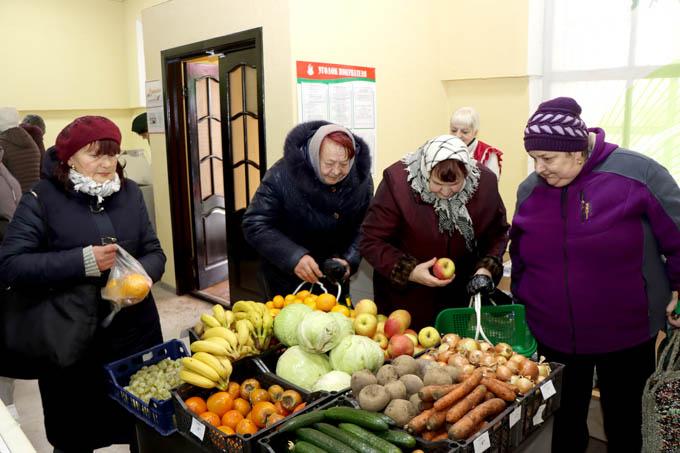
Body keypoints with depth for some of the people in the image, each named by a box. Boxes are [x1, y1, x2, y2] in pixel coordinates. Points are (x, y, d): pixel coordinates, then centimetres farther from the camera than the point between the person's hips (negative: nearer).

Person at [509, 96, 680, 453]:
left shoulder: (637, 173, -16)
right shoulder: (529, 190, -2)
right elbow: (520, 258, 11)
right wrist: (520, 303, 13)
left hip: (626, 334, -2)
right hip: (552, 337, 3)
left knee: (622, 419, 18)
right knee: (564, 421, 17)